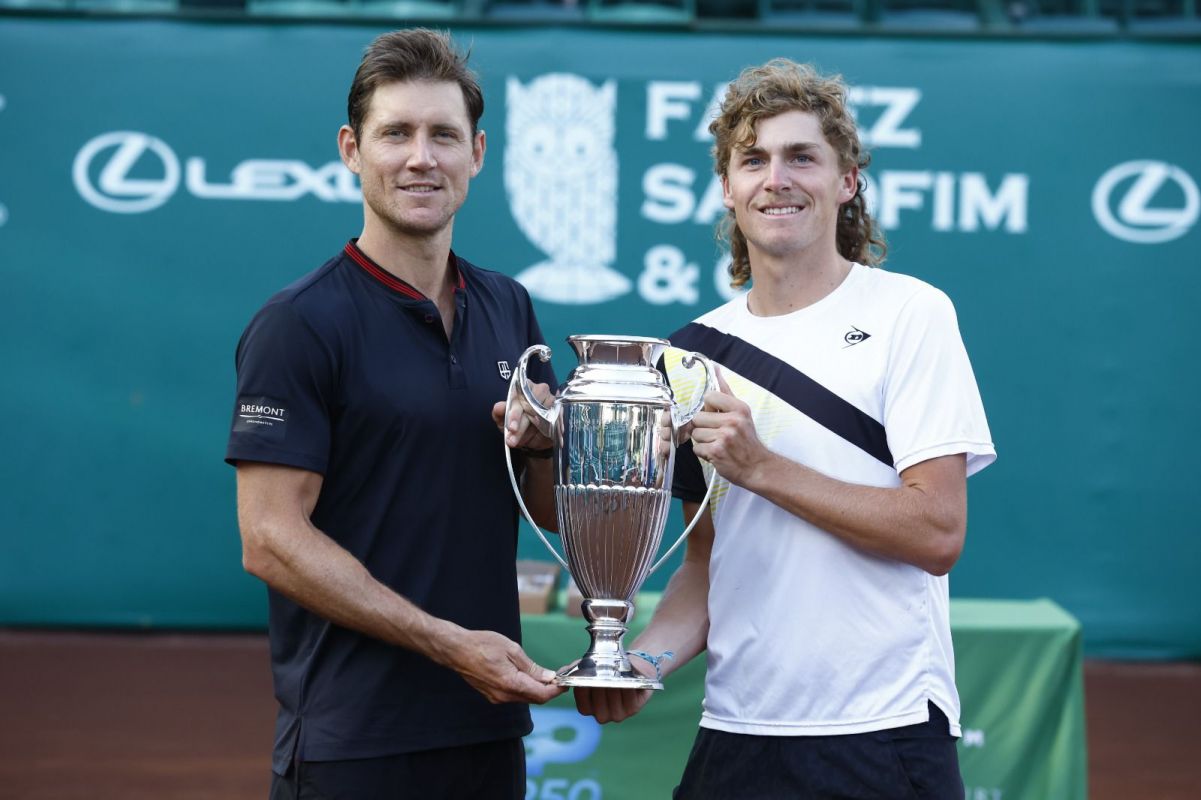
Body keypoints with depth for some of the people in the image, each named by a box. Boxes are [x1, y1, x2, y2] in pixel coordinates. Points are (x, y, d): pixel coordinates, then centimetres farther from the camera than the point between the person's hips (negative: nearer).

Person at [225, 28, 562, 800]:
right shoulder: (298, 324, -9)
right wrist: (450, 643, -18)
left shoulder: (510, 308, 10)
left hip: (490, 727, 6)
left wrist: (544, 442, -6)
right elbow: (270, 539, -14)